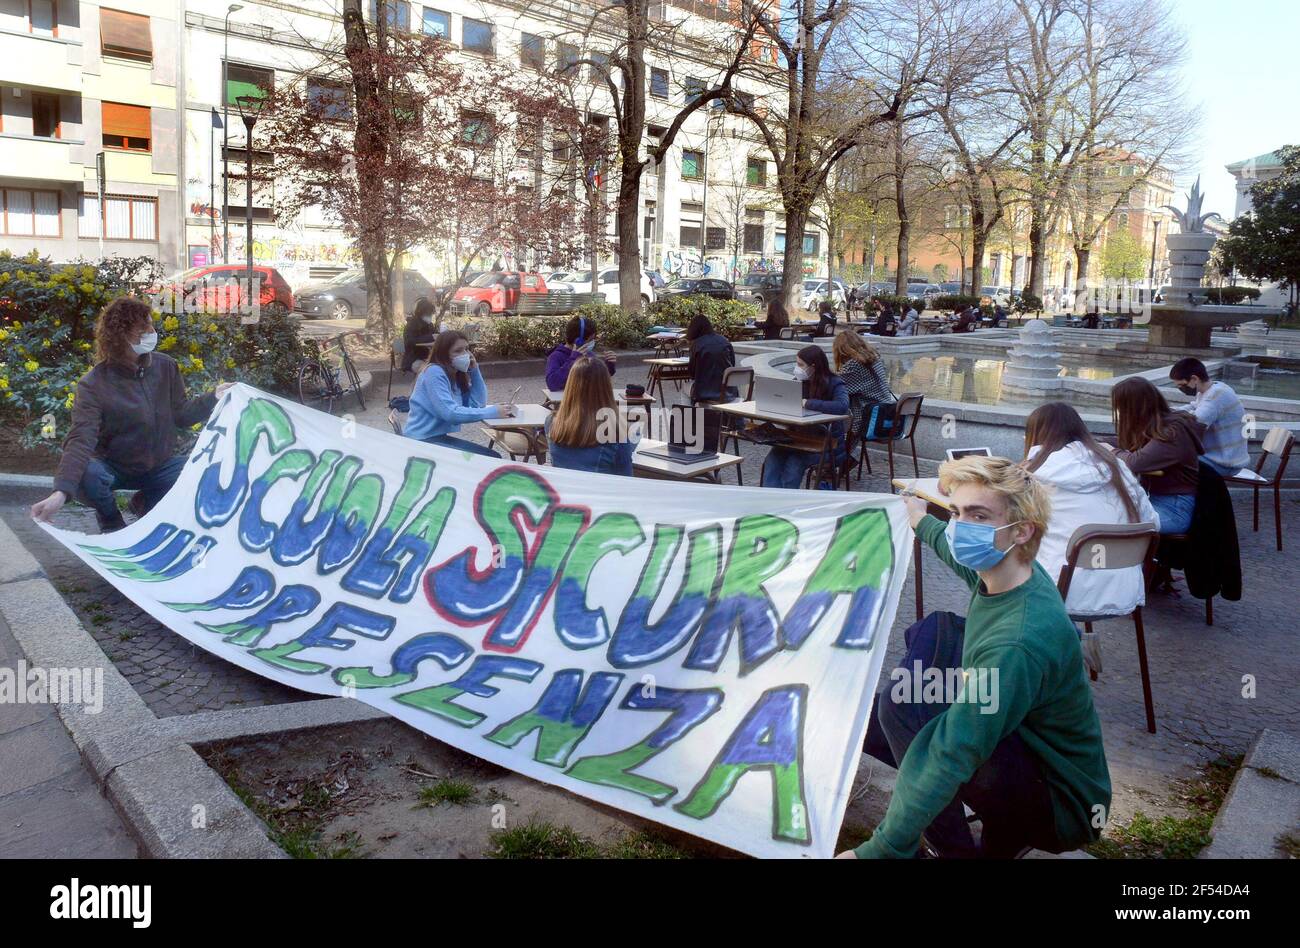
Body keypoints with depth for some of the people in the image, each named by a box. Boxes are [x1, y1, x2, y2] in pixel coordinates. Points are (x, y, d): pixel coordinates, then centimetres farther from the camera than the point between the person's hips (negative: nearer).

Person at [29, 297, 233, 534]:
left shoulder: (165, 367, -8)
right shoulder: (94, 385, -22)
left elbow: (181, 414, 3)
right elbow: (81, 440, -32)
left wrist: (214, 397, -14)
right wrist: (61, 492, -46)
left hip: (160, 466, 4)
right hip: (113, 468, -3)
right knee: (85, 474, -36)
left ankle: (146, 503, 10)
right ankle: (111, 521, 1)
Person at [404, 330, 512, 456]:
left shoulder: (456, 374, 11)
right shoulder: (434, 373, -16)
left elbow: (478, 403, 4)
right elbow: (450, 413, -26)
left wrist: (474, 370, -3)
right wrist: (492, 412, -26)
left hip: (440, 437, 8)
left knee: (492, 458, -3)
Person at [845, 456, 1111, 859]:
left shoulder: (1018, 643, -35)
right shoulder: (1000, 572, -8)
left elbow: (952, 757, -37)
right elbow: (956, 546, 19)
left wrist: (880, 850, -37)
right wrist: (923, 522, 38)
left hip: (1061, 811, -9)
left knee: (903, 708, -25)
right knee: (932, 633, 13)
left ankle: (957, 849, -10)